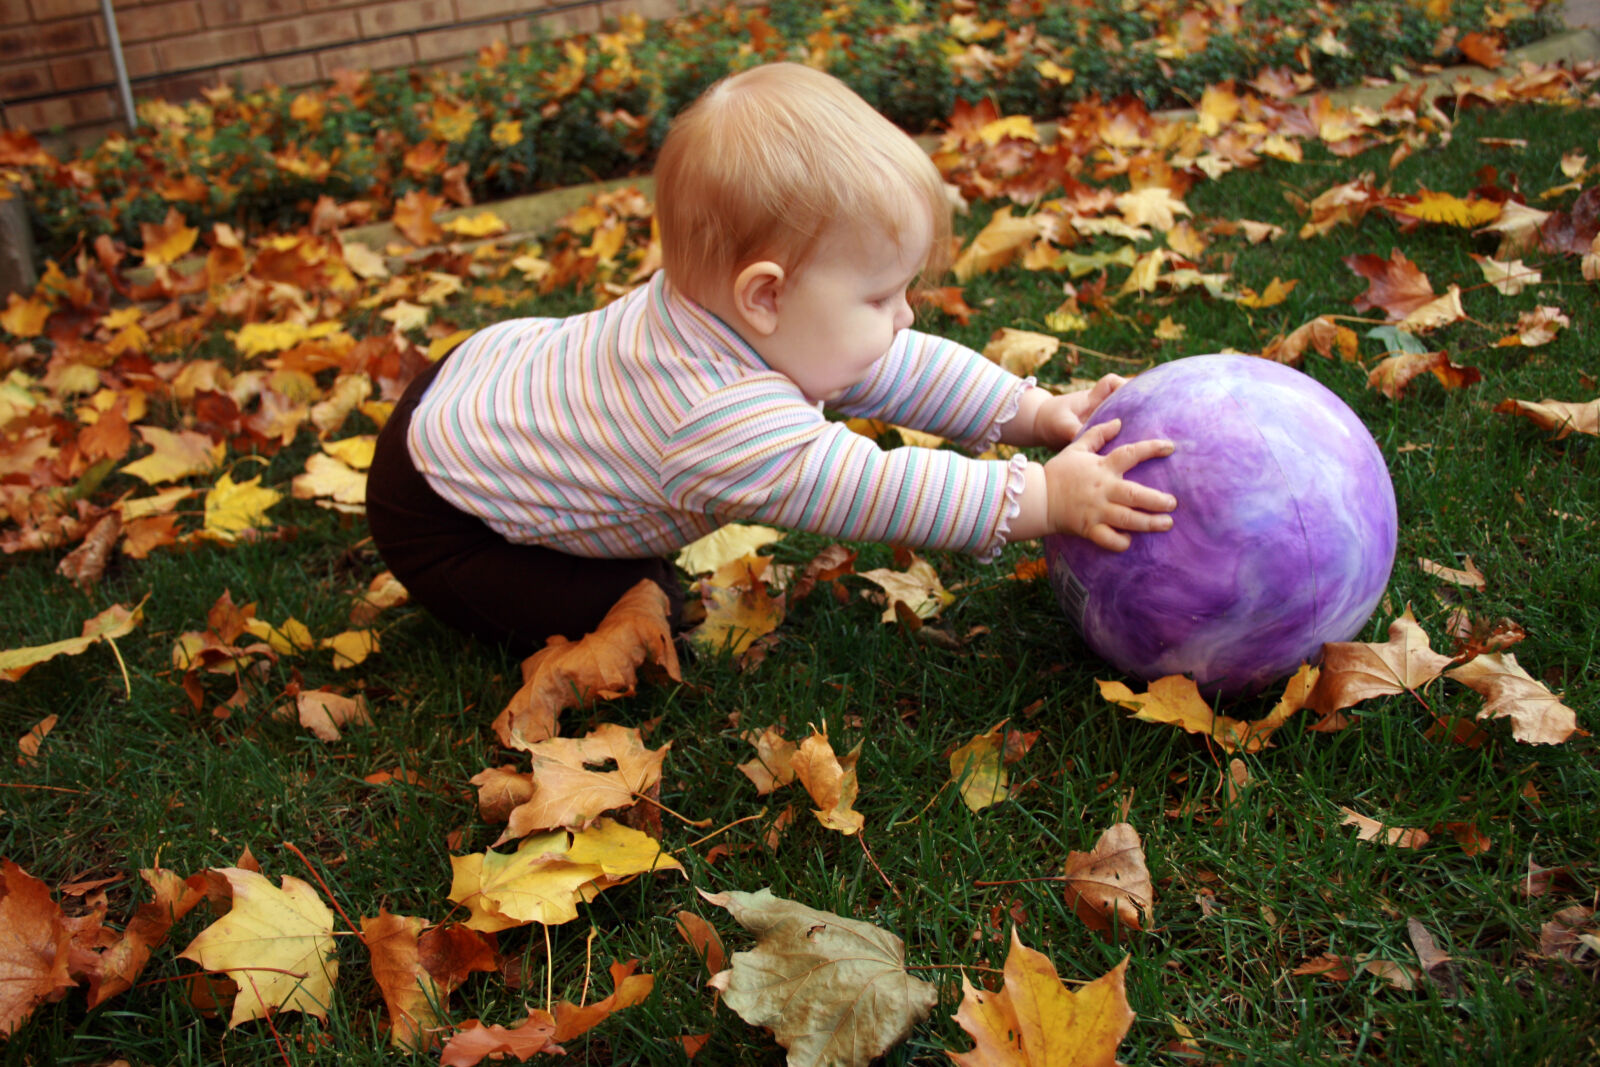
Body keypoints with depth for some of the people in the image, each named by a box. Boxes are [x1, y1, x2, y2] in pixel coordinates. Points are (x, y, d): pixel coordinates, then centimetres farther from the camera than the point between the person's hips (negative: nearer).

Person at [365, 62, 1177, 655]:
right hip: (436, 512, -8)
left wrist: (1032, 411, -10)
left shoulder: (743, 323, -13)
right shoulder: (723, 420, -42)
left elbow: (897, 370, -5)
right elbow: (874, 493, -42)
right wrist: (1044, 498, -37)